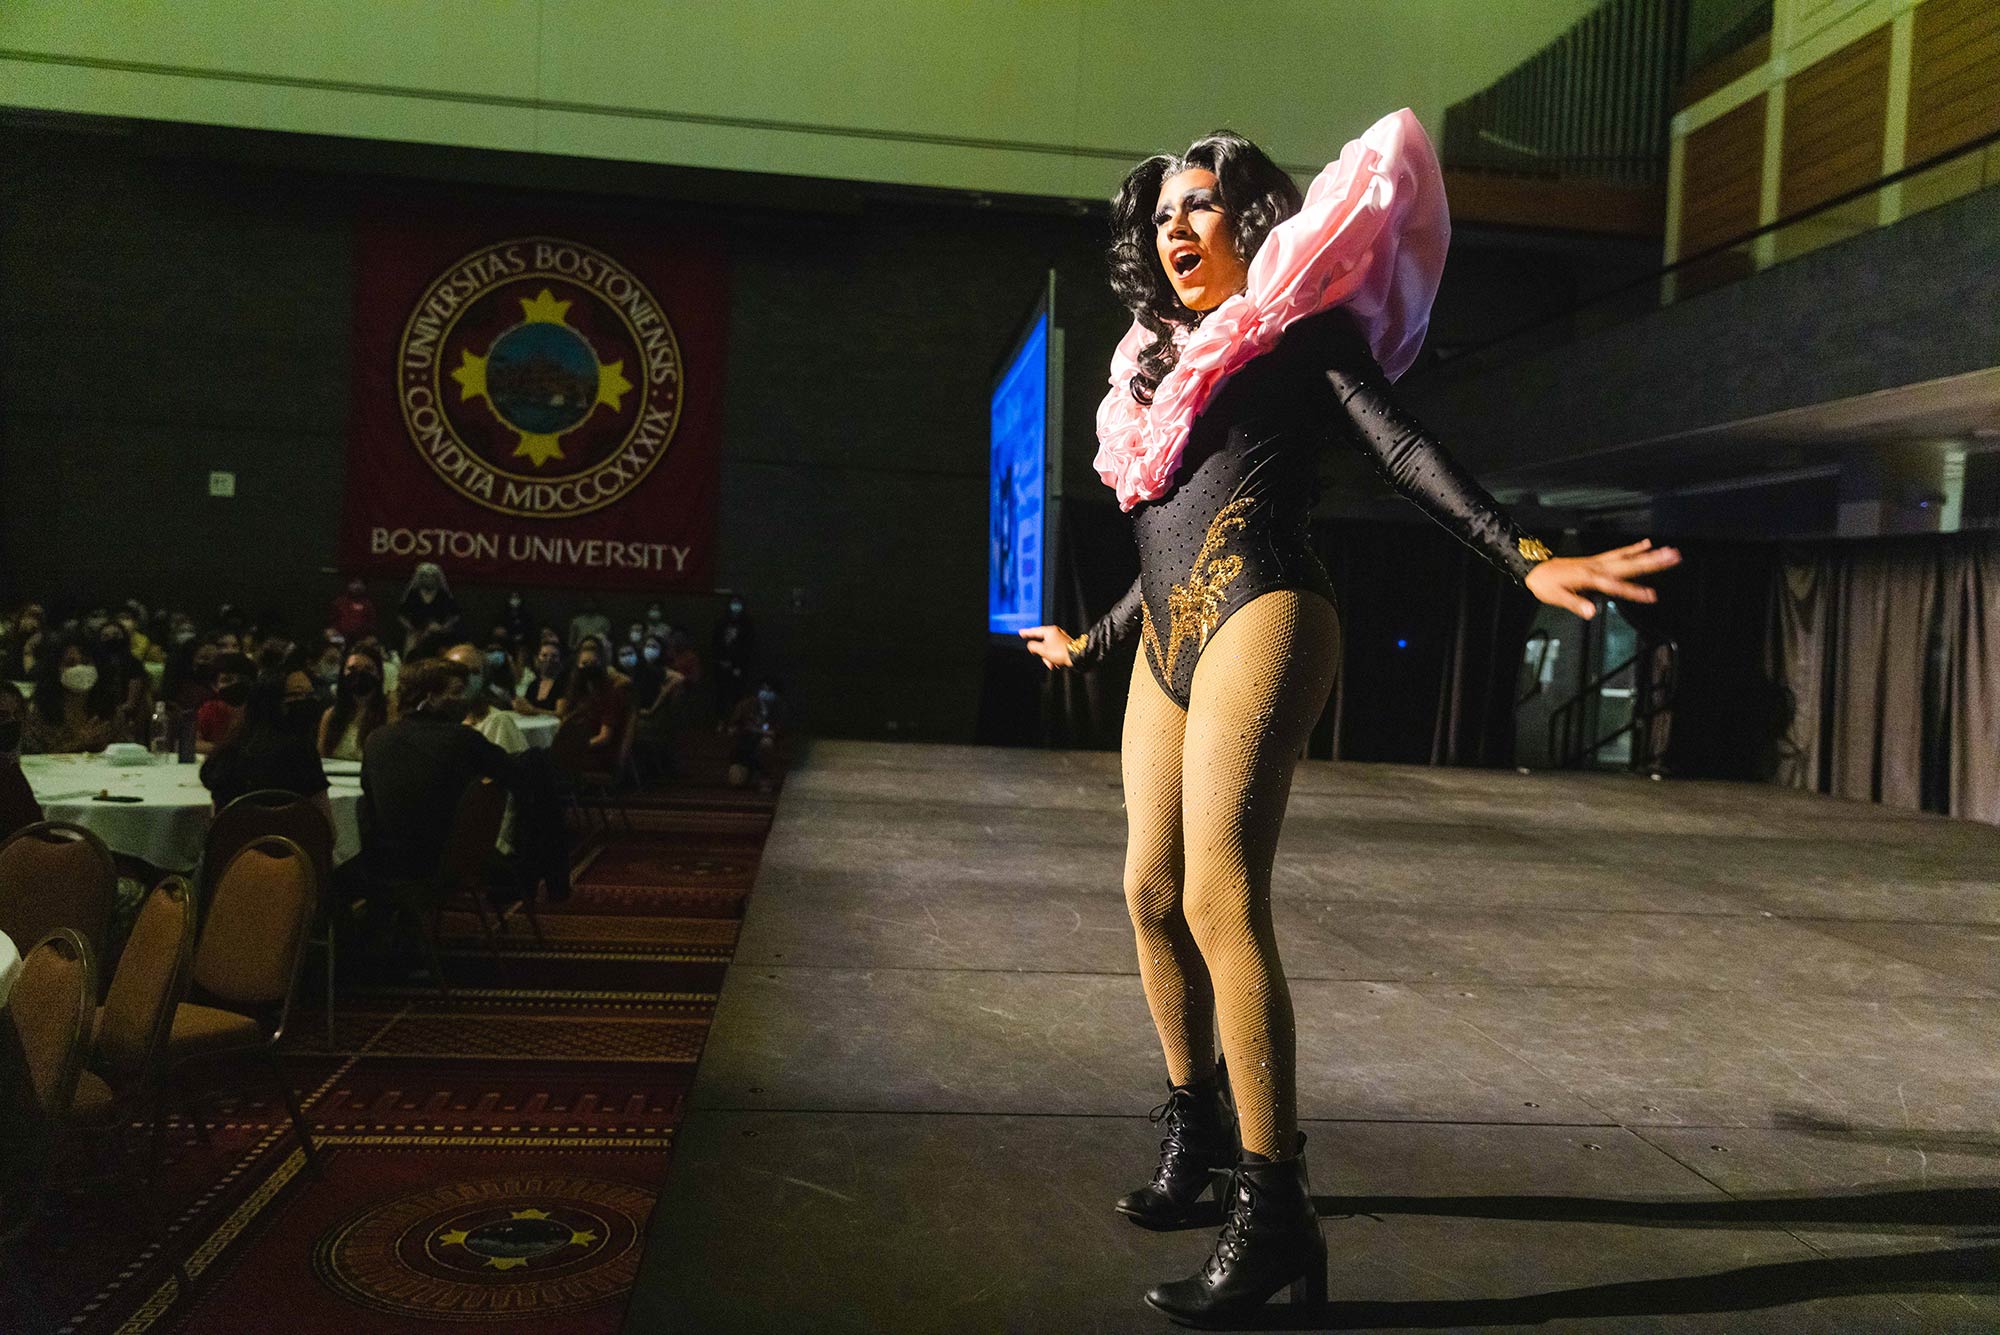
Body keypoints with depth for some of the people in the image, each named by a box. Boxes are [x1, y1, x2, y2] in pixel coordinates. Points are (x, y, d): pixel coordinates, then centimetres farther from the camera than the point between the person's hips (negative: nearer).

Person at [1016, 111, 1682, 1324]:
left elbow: (1405, 452, -7)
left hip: (1257, 619, -8)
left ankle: (1276, 1211, -14)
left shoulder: (1296, 327, 6)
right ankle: (1196, 1128, 26)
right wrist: (1087, 641, 42)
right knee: (1152, 892, 7)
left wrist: (1527, 559, -21)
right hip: (1169, 638, 8)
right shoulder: (1165, 367, 25)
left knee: (1222, 899, -19)